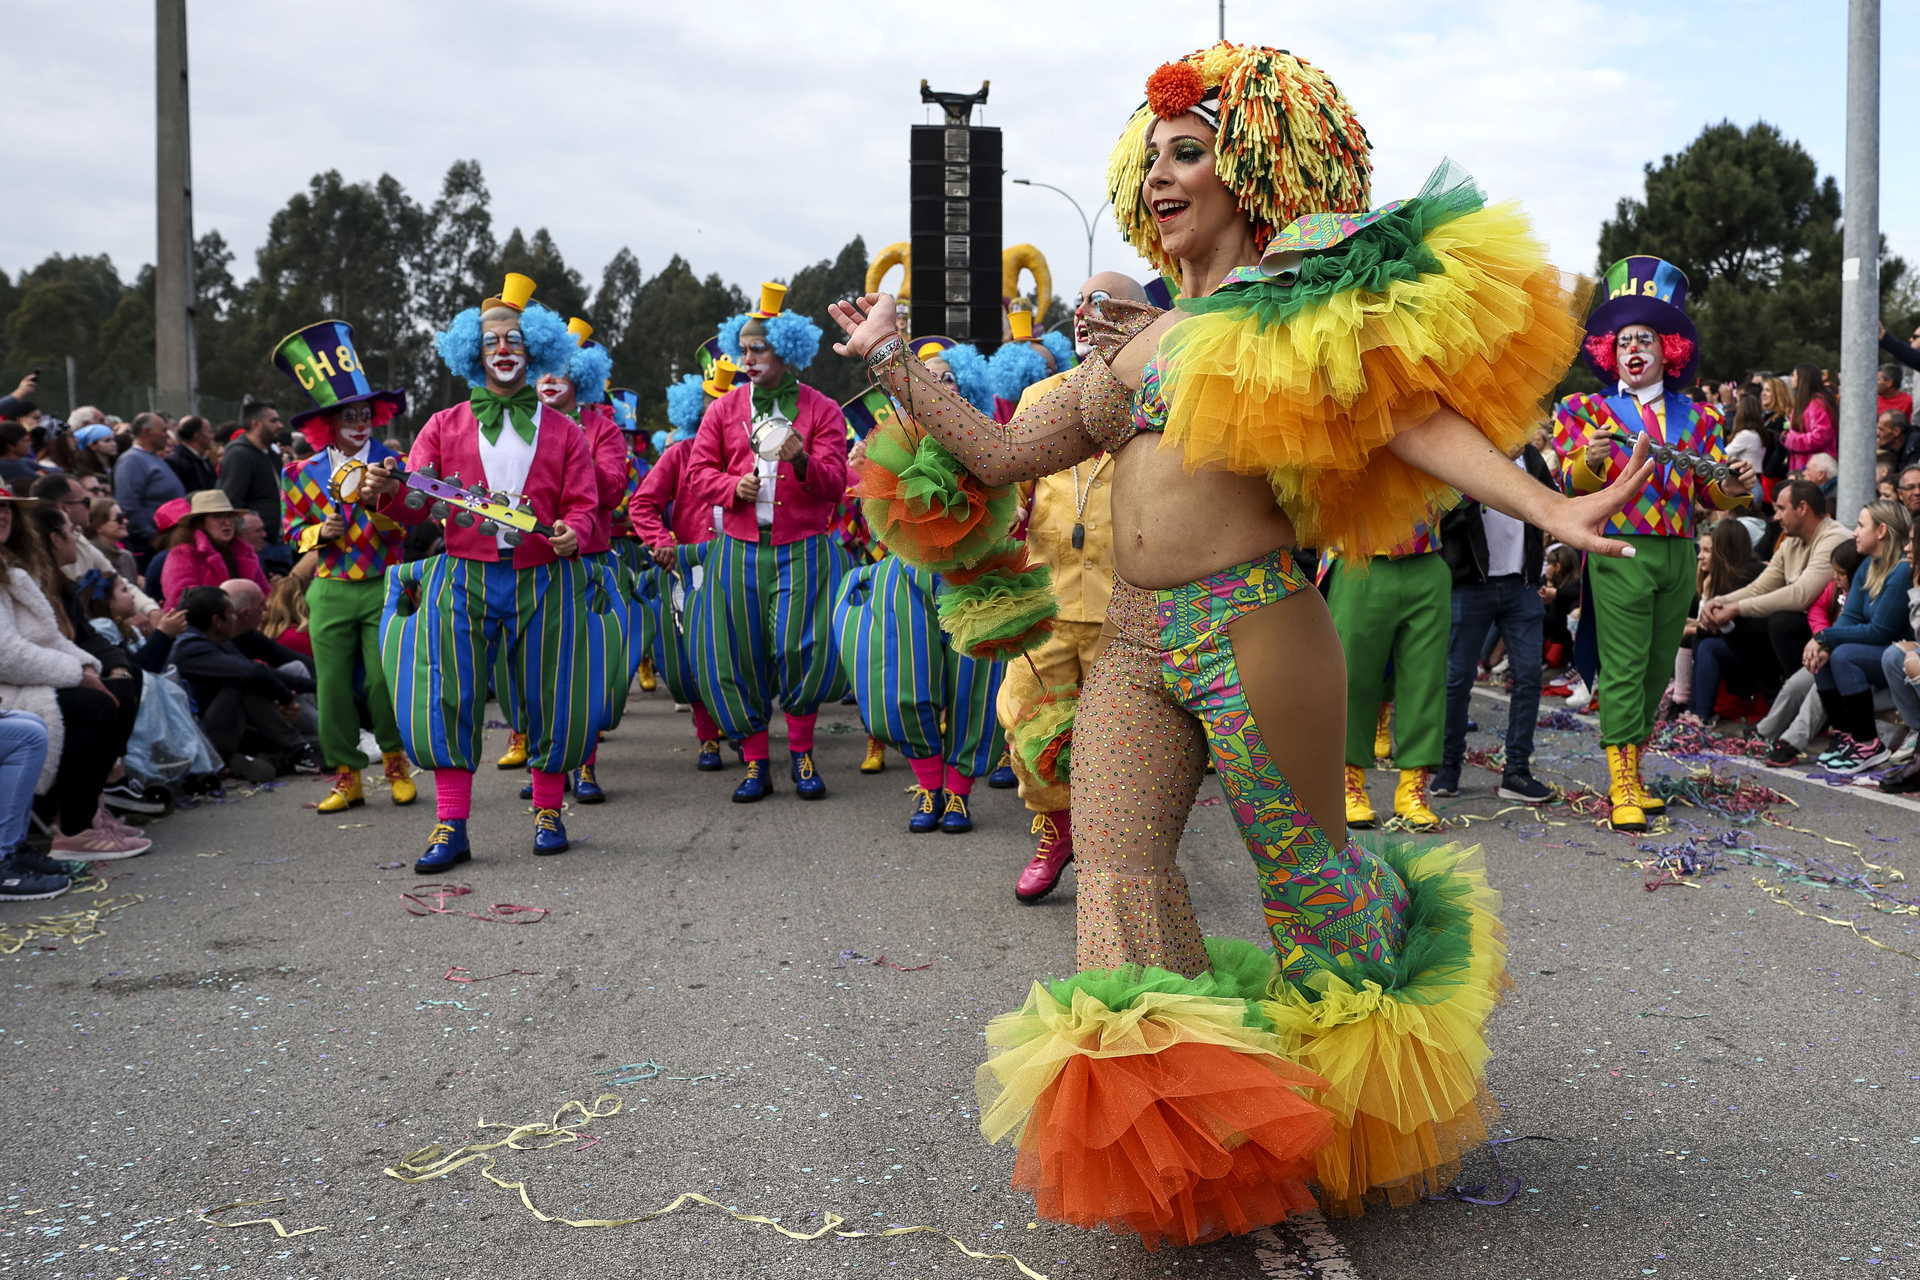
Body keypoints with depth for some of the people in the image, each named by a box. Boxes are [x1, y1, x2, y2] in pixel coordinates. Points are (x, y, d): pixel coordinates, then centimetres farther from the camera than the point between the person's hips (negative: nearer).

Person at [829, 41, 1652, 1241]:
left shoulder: (1293, 304, 2)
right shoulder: (1132, 345, 20)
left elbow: (1407, 414, -10)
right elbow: (1000, 454, 22)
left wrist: (1547, 507, -23)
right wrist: (894, 358, 23)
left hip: (1251, 632, -6)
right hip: (1135, 651, 6)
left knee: (1303, 869, 3)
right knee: (1118, 865, -6)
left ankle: (1382, 1107, 28)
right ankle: (1179, 1116, 2)